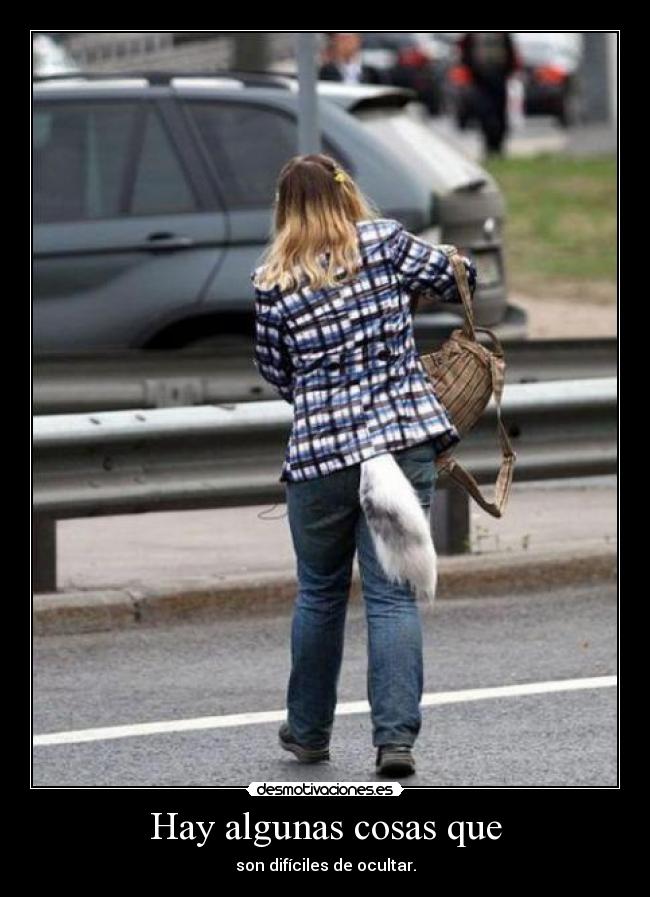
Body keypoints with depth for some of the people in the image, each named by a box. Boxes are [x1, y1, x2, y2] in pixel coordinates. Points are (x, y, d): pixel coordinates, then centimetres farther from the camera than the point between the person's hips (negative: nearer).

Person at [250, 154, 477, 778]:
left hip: (320, 447, 0)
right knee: (393, 595, 1)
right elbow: (459, 280, 10)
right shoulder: (385, 241, -1)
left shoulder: (272, 282, 1)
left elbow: (274, 370, 11)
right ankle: (395, 736, -9)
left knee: (320, 593, 17)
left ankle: (308, 732, 29)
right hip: (405, 435, 0)